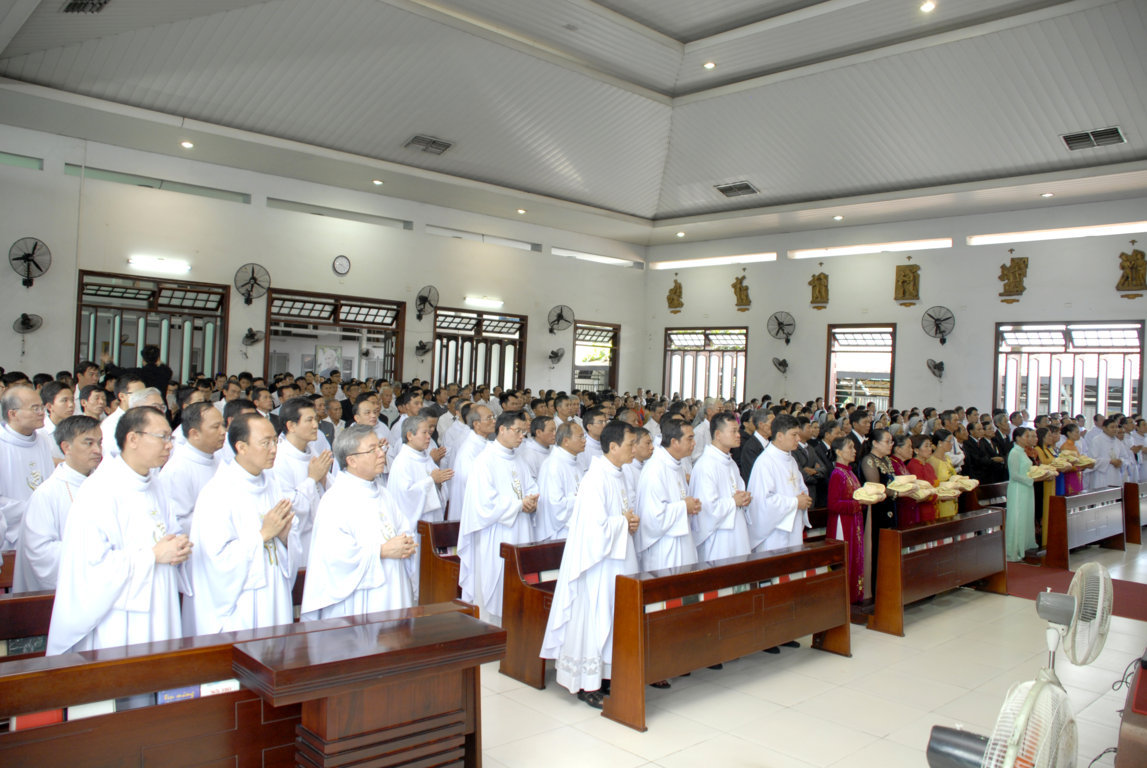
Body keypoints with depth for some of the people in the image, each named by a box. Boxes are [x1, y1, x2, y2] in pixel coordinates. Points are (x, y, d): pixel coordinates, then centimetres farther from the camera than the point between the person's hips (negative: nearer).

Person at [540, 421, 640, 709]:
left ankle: (603, 675, 25)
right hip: (598, 561, -10)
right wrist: (624, 521, -11)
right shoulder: (596, 478, -19)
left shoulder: (615, 475, 11)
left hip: (616, 558, 10)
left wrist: (629, 523, 1)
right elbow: (595, 525, -25)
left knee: (612, 618, 14)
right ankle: (588, 685, 10)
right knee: (594, 618, -1)